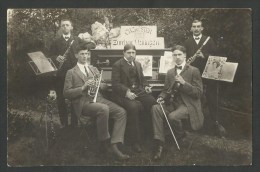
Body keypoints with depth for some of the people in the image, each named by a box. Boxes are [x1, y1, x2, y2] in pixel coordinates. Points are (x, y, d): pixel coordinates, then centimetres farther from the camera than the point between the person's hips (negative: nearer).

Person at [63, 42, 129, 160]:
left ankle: (114, 146, -23)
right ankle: (103, 144, -21)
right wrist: (83, 87, -14)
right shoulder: (71, 73, 9)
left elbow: (103, 86, 26)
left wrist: (100, 84, 1)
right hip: (83, 102, -6)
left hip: (98, 98, 6)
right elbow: (66, 93, -1)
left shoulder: (94, 69, 25)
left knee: (121, 112, -18)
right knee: (104, 109, -36)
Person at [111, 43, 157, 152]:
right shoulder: (117, 65, 2)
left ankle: (149, 133, -6)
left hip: (139, 91, 6)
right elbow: (115, 84, -7)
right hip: (124, 94, -6)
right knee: (134, 107, -36)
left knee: (153, 103, -23)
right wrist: (127, 92, -22)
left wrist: (146, 86, 6)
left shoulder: (138, 64, 24)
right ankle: (135, 142, -25)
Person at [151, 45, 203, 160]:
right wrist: (161, 97, -4)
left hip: (188, 104, -5)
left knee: (172, 116, -34)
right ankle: (159, 143, -27)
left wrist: (183, 83, -18)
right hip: (173, 103, 5)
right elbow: (165, 90, 20)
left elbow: (198, 92, -7)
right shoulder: (170, 72, 18)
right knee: (155, 108, -25)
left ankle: (181, 135, 1)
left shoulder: (194, 71, 1)